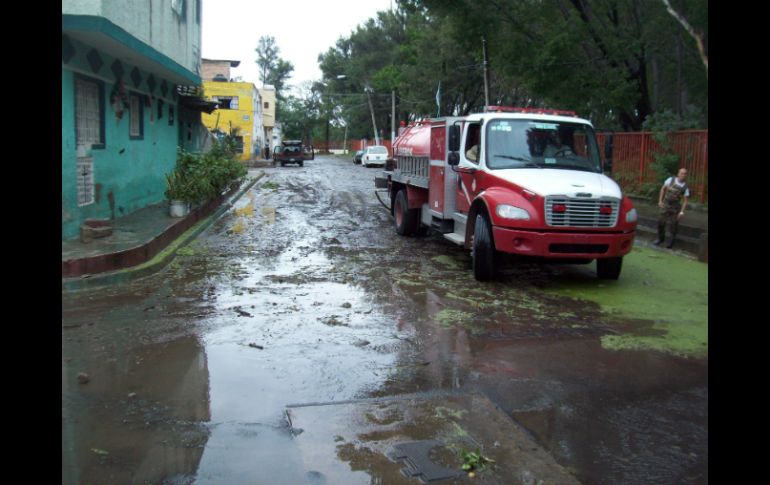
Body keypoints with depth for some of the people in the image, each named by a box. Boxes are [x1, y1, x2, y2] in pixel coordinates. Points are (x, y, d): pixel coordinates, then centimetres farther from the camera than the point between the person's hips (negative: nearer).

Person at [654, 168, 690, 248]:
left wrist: (682, 212, -11)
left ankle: (671, 242, 16)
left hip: (675, 207, -2)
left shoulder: (685, 187, -8)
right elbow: (663, 189, 5)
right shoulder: (671, 180, -6)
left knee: (672, 225, 0)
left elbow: (685, 200, -4)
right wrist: (660, 201, 1)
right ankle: (660, 239, 26)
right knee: (661, 222, 6)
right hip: (665, 205, 2)